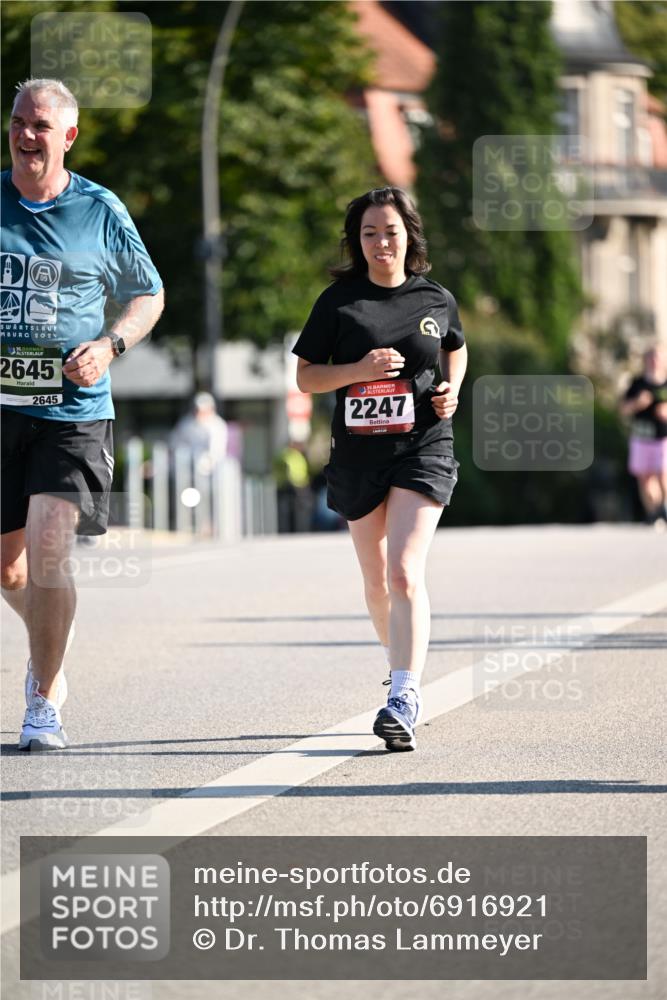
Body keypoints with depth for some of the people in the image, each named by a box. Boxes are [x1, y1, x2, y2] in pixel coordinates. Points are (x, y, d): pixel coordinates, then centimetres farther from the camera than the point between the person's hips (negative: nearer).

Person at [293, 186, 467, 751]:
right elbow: (305, 377, 3)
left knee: (405, 572, -18)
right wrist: (359, 369, -14)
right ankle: (403, 668, 37)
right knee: (376, 579, 13)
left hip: (422, 448, -2)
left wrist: (452, 389, 4)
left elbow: (455, 347, 25)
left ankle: (404, 699, -25)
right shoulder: (339, 301, 1)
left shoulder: (436, 299, 4)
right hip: (358, 451, 2)